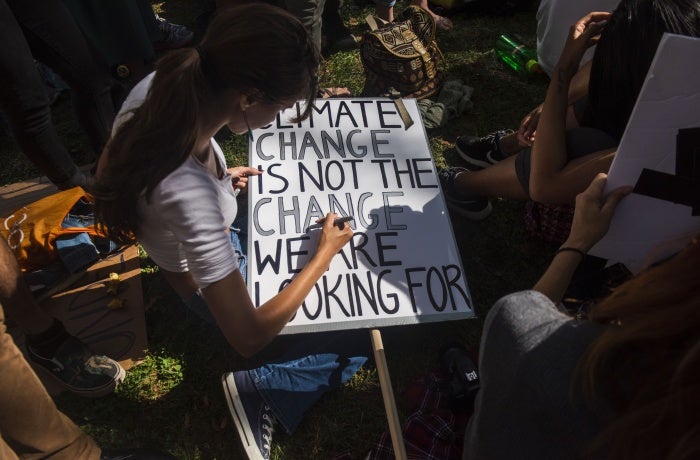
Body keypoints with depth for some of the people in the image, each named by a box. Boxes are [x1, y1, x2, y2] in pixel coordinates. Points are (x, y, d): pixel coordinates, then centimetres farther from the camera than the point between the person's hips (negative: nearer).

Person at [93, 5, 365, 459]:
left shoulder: (155, 85, -25)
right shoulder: (191, 198, -46)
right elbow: (249, 338, -32)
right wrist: (325, 254, -22)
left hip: (217, 239, 7)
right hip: (214, 282, -7)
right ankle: (256, 391, 2)